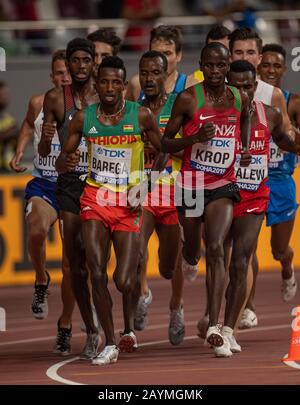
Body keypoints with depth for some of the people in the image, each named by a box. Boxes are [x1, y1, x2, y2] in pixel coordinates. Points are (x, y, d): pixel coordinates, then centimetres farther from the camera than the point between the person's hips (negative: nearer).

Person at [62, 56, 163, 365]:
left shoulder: (140, 116, -4)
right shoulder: (84, 118, 1)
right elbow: (63, 157, 10)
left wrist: (147, 185, -5)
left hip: (129, 203, -2)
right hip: (95, 199, 2)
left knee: (123, 280, -9)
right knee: (97, 273, -9)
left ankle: (129, 325, 23)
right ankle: (110, 345, 4)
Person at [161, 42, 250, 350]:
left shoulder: (239, 100, 3)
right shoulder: (188, 99, -9)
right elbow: (165, 142, -5)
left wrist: (245, 153, 10)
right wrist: (196, 137, -21)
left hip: (222, 184, 1)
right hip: (191, 183, -1)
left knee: (216, 249, -18)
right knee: (192, 251, 15)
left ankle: (213, 326, -23)